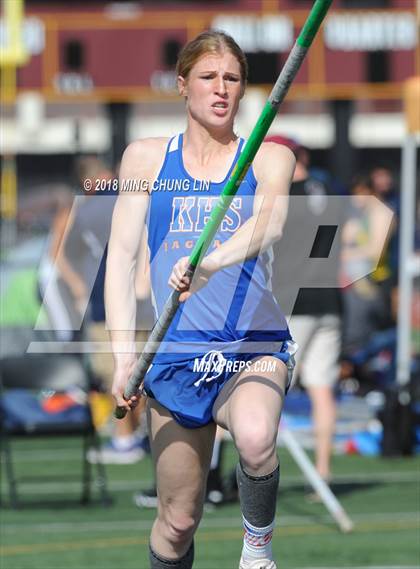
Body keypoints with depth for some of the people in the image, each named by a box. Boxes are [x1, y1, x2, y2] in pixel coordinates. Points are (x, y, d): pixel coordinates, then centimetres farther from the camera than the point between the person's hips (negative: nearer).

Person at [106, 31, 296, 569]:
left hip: (255, 348, -2)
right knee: (177, 522, 3)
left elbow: (269, 223, -17)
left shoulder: (270, 157, 4)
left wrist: (210, 263, -38)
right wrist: (124, 354, -8)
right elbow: (121, 254, 3)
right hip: (177, 355, 2)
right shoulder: (146, 157, 8)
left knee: (255, 439, -33)